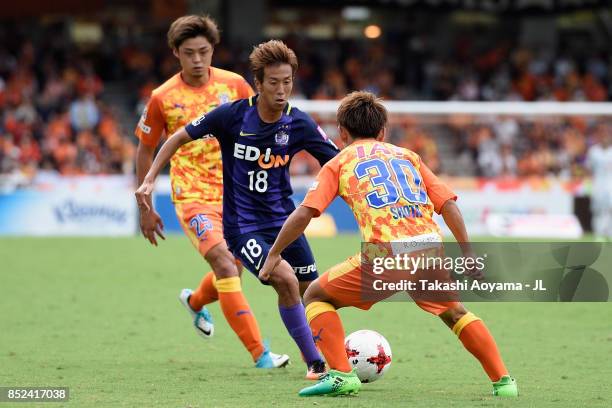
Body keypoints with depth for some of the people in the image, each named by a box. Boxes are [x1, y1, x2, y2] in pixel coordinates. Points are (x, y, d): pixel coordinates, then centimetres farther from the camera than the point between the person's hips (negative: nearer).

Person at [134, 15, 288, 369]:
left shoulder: (234, 85, -2)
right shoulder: (163, 98, -6)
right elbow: (146, 151, 6)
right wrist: (145, 209, 9)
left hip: (234, 193, 4)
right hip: (192, 196, -4)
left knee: (230, 276, 15)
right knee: (224, 264, -23)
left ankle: (195, 301, 53)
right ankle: (260, 355, -26)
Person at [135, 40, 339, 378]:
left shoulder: (299, 124, -8)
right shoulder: (232, 115, -14)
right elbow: (180, 137, -2)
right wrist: (150, 179, -7)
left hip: (283, 218, 4)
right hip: (242, 222, -4)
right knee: (286, 280, -23)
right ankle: (314, 362, -11)